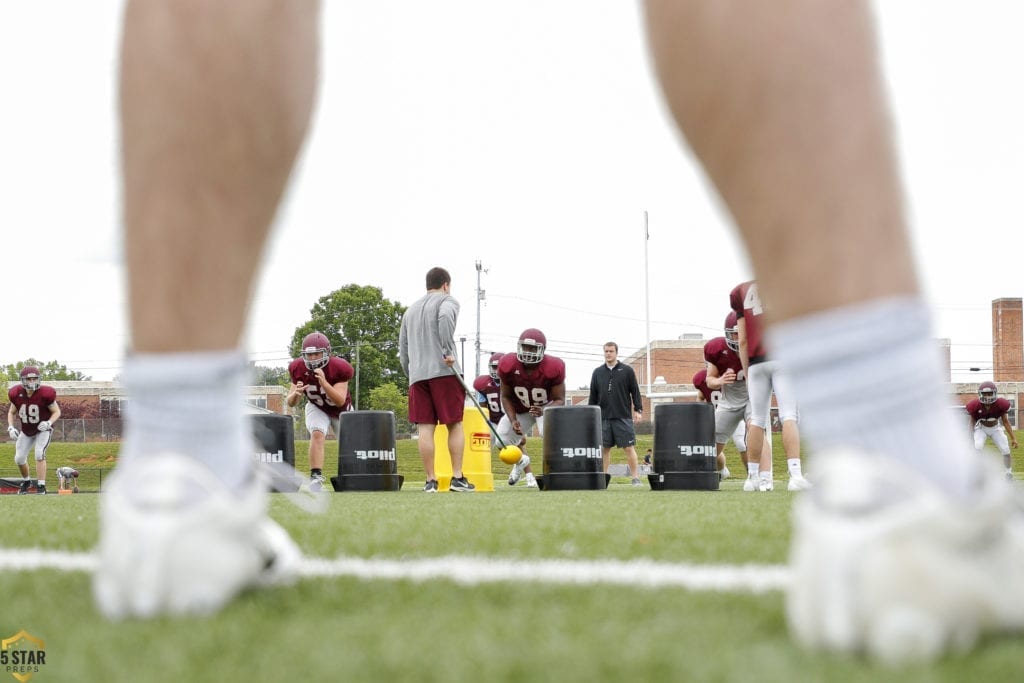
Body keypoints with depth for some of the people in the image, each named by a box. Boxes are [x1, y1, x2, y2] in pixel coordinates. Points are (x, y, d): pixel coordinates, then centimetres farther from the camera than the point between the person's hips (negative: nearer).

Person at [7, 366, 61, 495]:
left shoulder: (45, 394, -23)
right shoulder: (16, 394, -13)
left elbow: (57, 412, -11)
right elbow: (11, 412, 5)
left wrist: (49, 423, -29)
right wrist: (10, 427, -9)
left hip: (43, 430, -4)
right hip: (26, 432, 4)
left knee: (39, 454, -24)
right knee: (19, 458, 3)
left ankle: (41, 486, -16)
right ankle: (26, 481, 33)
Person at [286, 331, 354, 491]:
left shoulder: (339, 368, -31)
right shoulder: (298, 368, -22)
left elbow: (340, 401, -37)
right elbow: (290, 403, -17)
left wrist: (323, 382, -50)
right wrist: (296, 394, -41)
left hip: (341, 410, 0)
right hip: (316, 408, 0)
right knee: (317, 434, -28)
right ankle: (316, 477, -33)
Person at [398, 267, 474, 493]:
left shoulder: (410, 310, 24)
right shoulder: (447, 301, 5)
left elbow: (403, 347, 23)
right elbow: (445, 318, -20)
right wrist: (448, 352, -18)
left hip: (417, 375, 5)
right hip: (444, 372, -5)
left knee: (425, 427, 0)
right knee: (454, 424, 1)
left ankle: (430, 480, -3)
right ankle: (457, 477, -2)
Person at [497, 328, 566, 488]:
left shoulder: (553, 368, -30)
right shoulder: (508, 365, -23)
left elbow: (559, 400, -22)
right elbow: (506, 397, -8)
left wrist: (544, 412, -43)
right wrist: (513, 420, -21)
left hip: (547, 406, -4)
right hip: (520, 408, 4)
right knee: (502, 441, 5)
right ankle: (521, 461, 41)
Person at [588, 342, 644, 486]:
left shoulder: (627, 370, 4)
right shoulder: (597, 372, 11)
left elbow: (635, 392, 4)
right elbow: (593, 396, 14)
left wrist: (638, 410, -4)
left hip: (623, 417, -3)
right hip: (603, 417, 3)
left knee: (629, 447, -4)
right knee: (604, 448, 4)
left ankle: (635, 477, -1)